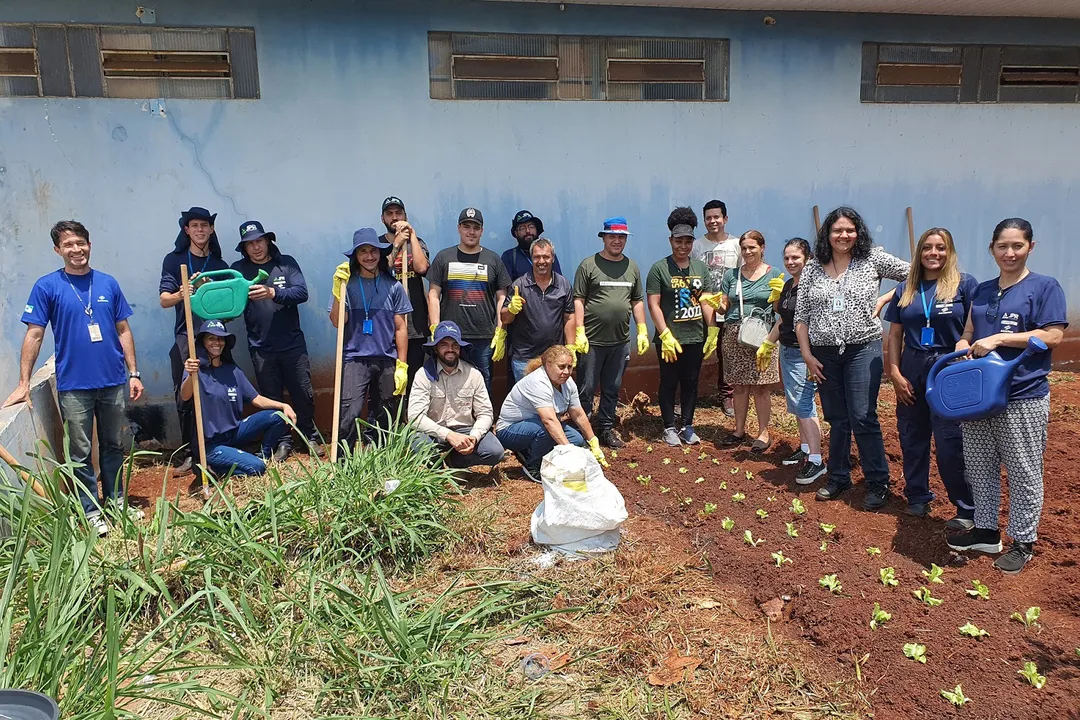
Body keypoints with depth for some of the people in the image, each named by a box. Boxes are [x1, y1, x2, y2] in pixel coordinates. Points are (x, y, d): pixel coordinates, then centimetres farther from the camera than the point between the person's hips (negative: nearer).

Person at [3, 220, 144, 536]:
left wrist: (133, 373, 4)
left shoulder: (108, 284, 4)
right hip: (74, 386, -3)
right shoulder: (47, 287, -4)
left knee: (114, 445, 15)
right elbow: (34, 335, -3)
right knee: (81, 452, 6)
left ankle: (115, 500, 30)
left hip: (113, 382, 3)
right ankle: (90, 510, 18)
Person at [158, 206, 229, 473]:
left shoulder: (220, 265, 14)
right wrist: (182, 294, -25)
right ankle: (189, 454, 7)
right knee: (185, 398, -2)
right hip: (186, 338, -1)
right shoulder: (174, 260, 7)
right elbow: (164, 300, -3)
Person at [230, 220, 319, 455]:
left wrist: (272, 293, -27)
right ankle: (282, 441, 21)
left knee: (303, 394, 6)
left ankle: (310, 437, 23)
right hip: (261, 348, 1)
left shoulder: (286, 263, 1)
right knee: (272, 398, 7)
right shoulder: (238, 269, 3)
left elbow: (302, 293, -12)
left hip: (293, 343, 0)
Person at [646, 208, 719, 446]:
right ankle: (669, 428, 17)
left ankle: (687, 426, 22)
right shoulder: (659, 269, -5)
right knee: (669, 383, 6)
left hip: (696, 338, 4)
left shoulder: (700, 268, 9)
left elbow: (707, 302, 11)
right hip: (669, 339, -4)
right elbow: (653, 304, -9)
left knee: (691, 383, 10)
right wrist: (665, 336, -14)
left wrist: (712, 332, 4)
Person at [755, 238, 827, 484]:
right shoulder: (788, 285, 12)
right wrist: (767, 345, 26)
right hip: (787, 351, 9)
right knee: (796, 404, 15)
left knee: (804, 404, -11)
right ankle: (805, 449, 27)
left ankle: (816, 461, -8)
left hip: (804, 353, -9)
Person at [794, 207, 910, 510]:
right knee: (837, 420, 12)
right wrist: (807, 355, 1)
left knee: (862, 418, -7)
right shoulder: (812, 270, 5)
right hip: (825, 354, 3)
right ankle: (838, 478, 25)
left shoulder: (873, 259, 0)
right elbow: (801, 317, 6)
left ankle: (877, 483, 8)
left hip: (863, 350, -3)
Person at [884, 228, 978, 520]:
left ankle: (967, 509, 8)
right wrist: (895, 373, 1)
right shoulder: (905, 289, 9)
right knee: (912, 438, 11)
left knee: (951, 445, -6)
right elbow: (894, 334, 9)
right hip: (912, 371, 4)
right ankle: (917, 497, 28)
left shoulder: (965, 284, -2)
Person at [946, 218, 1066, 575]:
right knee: (979, 468, 13)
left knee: (1023, 473, 4)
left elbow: (1052, 336, -13)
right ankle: (986, 531, 28)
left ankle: (1022, 542, 18)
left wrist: (998, 339, -18)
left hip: (1023, 397, -6)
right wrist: (963, 349, -6)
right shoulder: (982, 291, 13)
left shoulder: (1045, 287, -4)